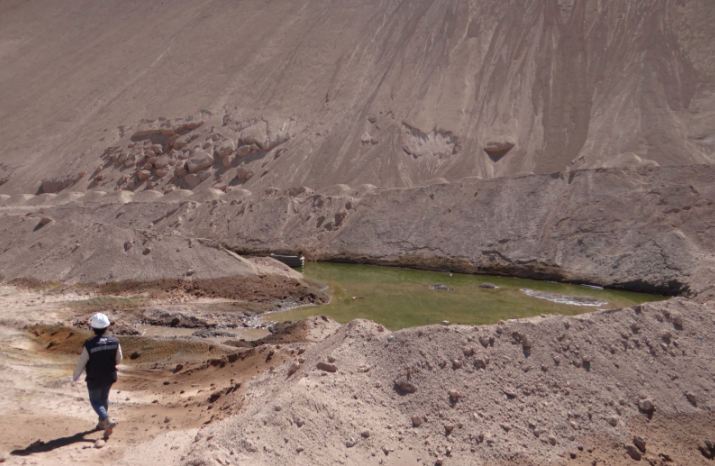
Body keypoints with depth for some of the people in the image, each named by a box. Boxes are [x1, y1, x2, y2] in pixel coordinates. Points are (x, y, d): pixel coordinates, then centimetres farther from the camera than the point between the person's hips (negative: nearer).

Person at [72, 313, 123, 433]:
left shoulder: (89, 345, -24)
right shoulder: (115, 342, -15)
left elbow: (81, 364, -13)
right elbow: (118, 360, -2)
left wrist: (74, 377, 4)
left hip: (94, 379, -4)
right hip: (110, 377, 4)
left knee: (95, 401, 14)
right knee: (104, 398, 25)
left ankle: (108, 420, -5)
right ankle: (102, 422, 38)